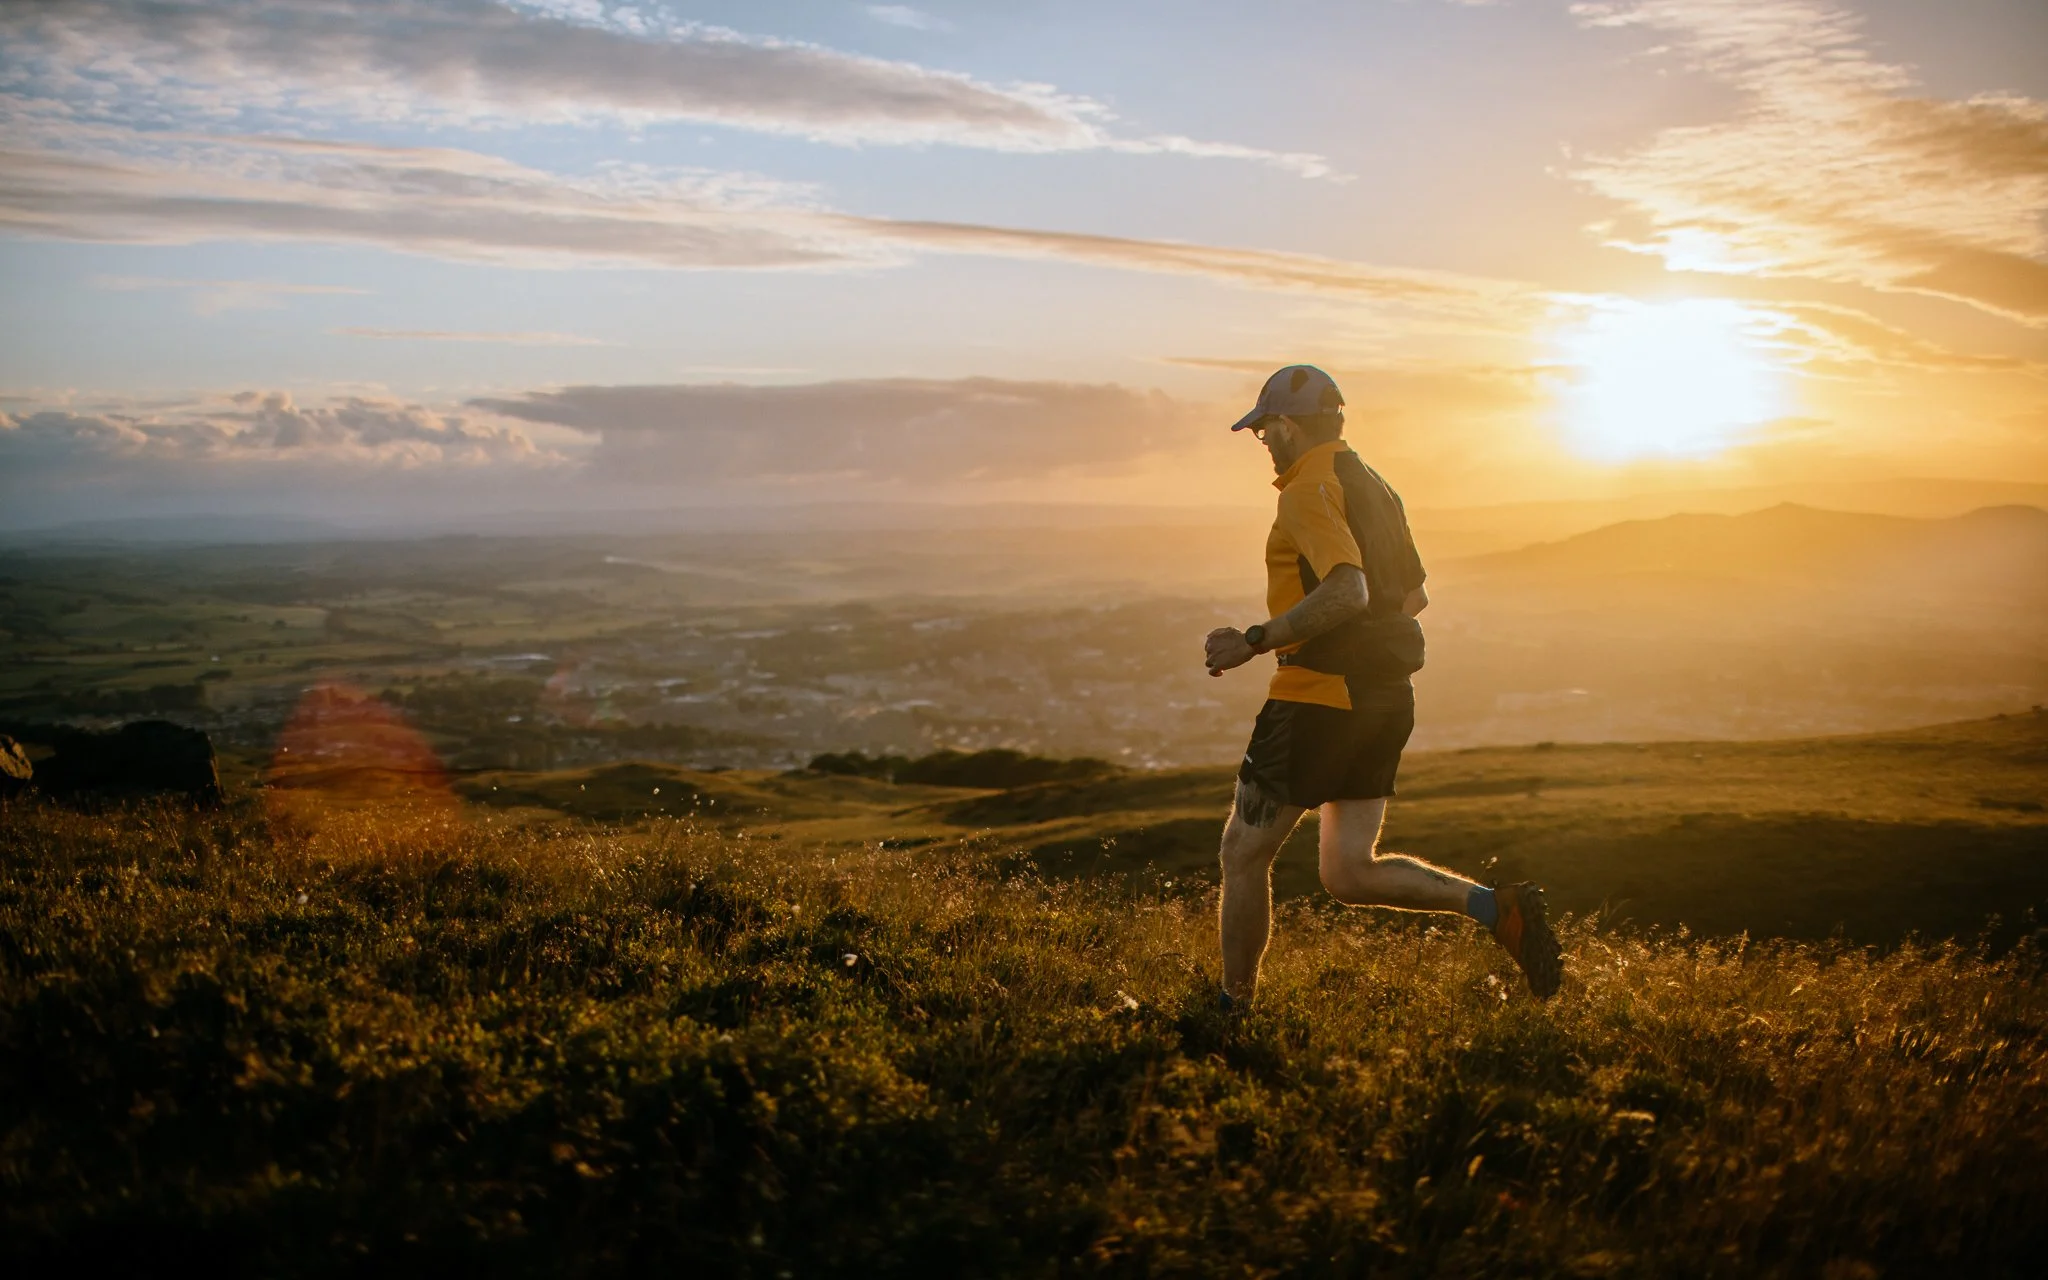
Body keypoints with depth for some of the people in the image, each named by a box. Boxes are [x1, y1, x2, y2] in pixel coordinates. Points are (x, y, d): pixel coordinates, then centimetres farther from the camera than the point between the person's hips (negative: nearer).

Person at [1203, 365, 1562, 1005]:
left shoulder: (1310, 491, -13)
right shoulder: (1374, 487, 16)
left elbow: (1348, 591, -27)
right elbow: (1414, 593, 24)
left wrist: (1254, 641, -25)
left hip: (1318, 696, -9)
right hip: (1386, 697, 9)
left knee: (1244, 853, 6)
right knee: (1350, 874, 10)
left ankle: (1234, 1006, 15)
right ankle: (1498, 907, -7)